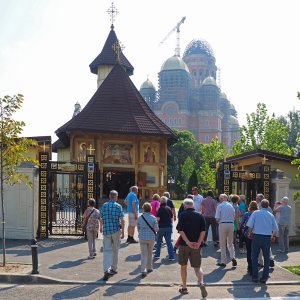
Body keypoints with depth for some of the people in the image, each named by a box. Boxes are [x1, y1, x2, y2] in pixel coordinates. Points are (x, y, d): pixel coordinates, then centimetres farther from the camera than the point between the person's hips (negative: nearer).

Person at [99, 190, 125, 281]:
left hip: (106, 230, 1)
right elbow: (122, 220, -10)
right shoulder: (118, 206, -5)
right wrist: (123, 232, -3)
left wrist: (101, 227, 25)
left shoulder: (104, 205, 1)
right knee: (115, 250, 14)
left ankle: (106, 270, -15)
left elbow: (101, 218, 7)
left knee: (106, 250, 0)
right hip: (116, 230, -1)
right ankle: (113, 268, 24)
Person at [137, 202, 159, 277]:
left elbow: (138, 229, 4)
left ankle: (143, 270, -9)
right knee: (149, 253, 18)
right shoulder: (153, 218, -8)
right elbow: (156, 229, -7)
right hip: (151, 237, 0)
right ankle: (149, 268, 30)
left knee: (143, 254, 2)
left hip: (142, 238, 0)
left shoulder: (140, 218, -4)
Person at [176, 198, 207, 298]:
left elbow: (181, 230, -14)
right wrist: (198, 243, -9)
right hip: (196, 245, 2)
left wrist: (188, 242, -19)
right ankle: (201, 283, -19)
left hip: (184, 244, -2)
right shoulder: (200, 216, 4)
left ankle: (184, 288, 21)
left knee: (183, 266, 15)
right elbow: (203, 231, -5)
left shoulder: (183, 215, -4)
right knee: (197, 266, 8)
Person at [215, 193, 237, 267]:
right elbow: (234, 217, 8)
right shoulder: (231, 206, 7)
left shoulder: (220, 206, -7)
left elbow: (217, 218, -9)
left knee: (223, 244, 5)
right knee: (230, 243, 16)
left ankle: (223, 262, 10)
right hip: (231, 224, 4)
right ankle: (233, 257, -4)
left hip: (223, 224, -4)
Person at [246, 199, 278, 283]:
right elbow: (275, 228, 9)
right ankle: (264, 277, 9)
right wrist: (273, 236, 28)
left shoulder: (255, 213, -3)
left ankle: (255, 276, 8)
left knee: (254, 257, 9)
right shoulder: (271, 215, 4)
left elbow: (250, 225, -9)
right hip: (267, 237, 1)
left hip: (257, 236, -1)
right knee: (266, 258, 11)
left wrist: (250, 233, 10)